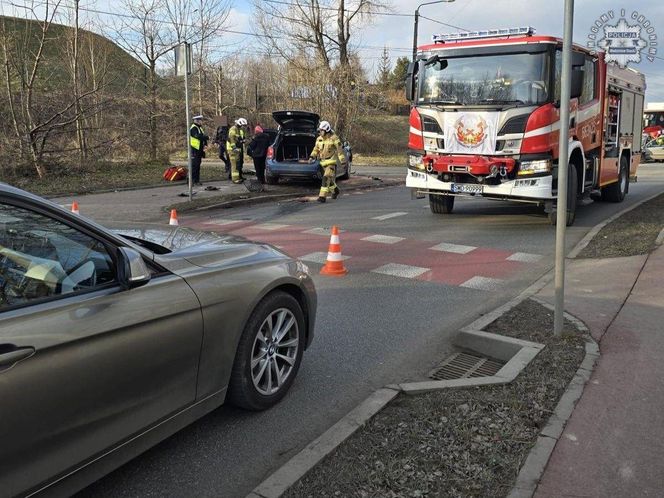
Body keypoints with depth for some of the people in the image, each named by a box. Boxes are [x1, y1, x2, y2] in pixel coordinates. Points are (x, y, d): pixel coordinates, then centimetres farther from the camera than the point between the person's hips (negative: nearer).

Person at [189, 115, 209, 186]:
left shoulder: (199, 127, 17)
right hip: (194, 150, -9)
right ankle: (192, 180, -6)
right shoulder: (193, 128, -13)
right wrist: (207, 137, -17)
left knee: (198, 166, 11)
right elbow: (199, 136, -27)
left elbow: (203, 136, 17)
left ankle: (197, 180, 16)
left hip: (199, 150, 9)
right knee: (194, 165, -9)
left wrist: (205, 144, 0)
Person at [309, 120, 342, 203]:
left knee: (326, 178, -18)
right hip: (324, 162, 7)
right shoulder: (319, 139, 6)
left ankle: (322, 196, -21)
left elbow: (340, 150, -11)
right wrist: (312, 157, -2)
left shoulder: (334, 138, -12)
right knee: (329, 178, 16)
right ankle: (335, 190, 42)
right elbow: (316, 149, 14)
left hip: (332, 161, -7)